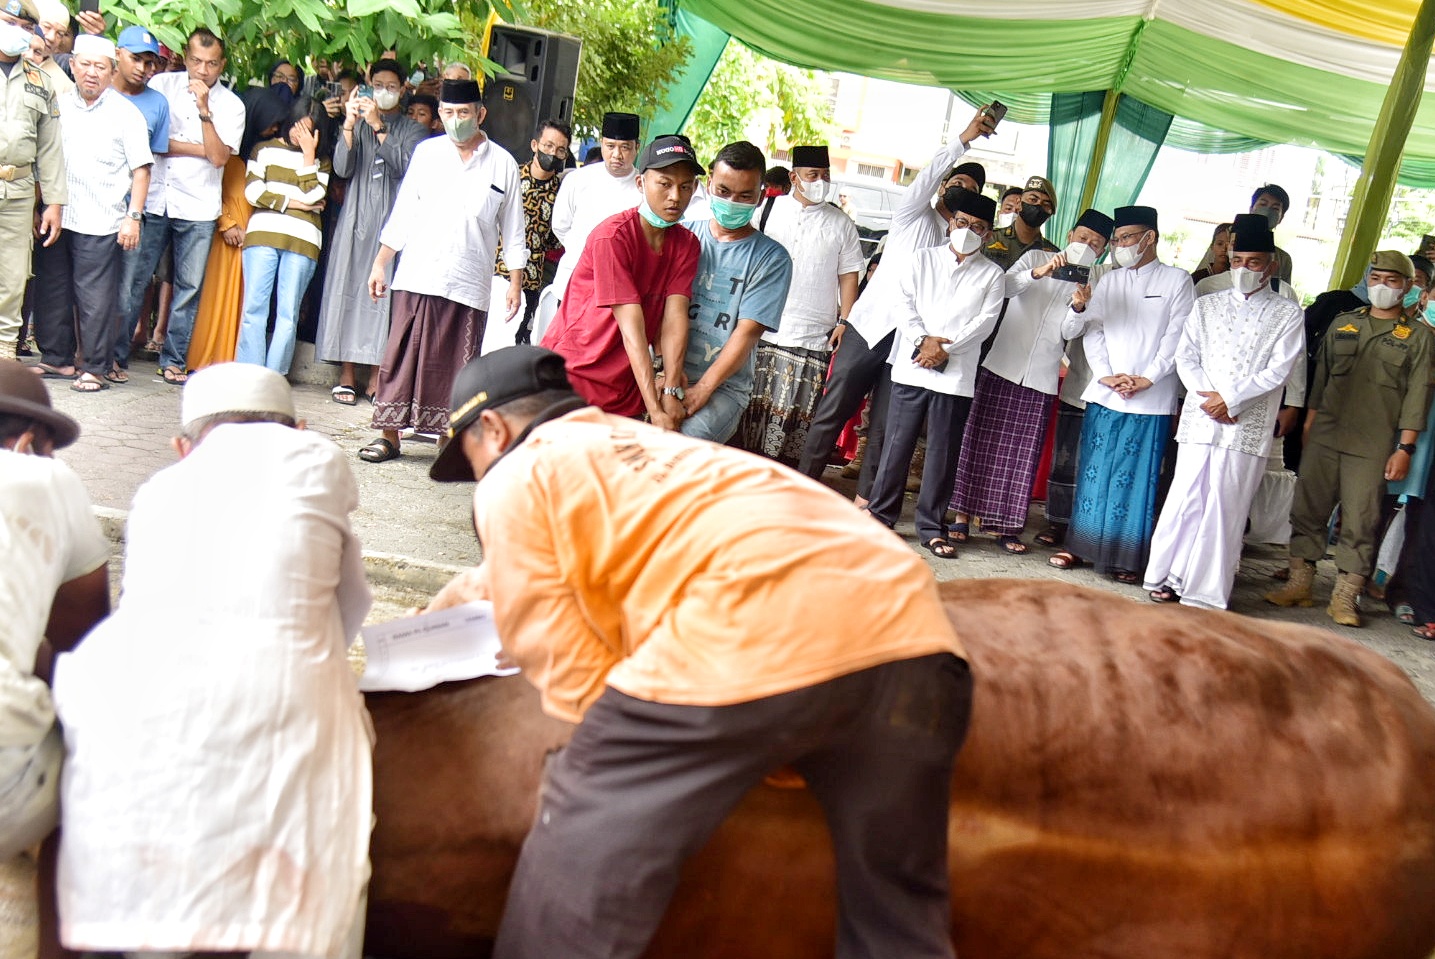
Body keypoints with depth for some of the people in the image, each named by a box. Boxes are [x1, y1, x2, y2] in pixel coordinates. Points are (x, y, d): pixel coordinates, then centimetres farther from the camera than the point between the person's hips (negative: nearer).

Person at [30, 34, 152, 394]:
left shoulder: (125, 113, 0)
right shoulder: (58, 104, 11)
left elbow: (140, 170, -2)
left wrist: (133, 217, -10)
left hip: (100, 223, -4)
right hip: (56, 216, 5)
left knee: (95, 299, -3)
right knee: (51, 292, 10)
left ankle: (96, 368, 5)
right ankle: (56, 358, 23)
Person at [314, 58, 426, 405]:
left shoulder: (413, 130, 10)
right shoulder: (357, 125, 12)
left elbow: (405, 166, -9)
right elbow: (342, 169, -2)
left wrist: (378, 127, -14)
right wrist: (349, 125, -13)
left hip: (392, 219, -1)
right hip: (357, 218, 1)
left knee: (384, 291, -5)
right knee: (348, 288, -3)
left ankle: (376, 375, -1)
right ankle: (347, 375, 0)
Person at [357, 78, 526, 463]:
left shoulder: (503, 164, 6)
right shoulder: (426, 153, 10)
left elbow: (513, 232, 9)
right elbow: (403, 214, 12)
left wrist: (515, 283, 4)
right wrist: (380, 263, 7)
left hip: (469, 284, -1)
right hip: (416, 277, 1)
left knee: (457, 366, 1)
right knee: (403, 356, 0)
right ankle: (389, 435, 8)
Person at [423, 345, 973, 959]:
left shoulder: (514, 481, 17)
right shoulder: (646, 444, 39)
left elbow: (576, 685, 9)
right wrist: (474, 587, 69)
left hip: (751, 650, -8)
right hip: (908, 628, 8)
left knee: (572, 898, 10)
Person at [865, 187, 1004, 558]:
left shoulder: (992, 274, 9)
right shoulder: (923, 259, 12)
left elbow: (986, 320, -1)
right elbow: (905, 305, 3)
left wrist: (946, 349, -12)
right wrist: (922, 340, -12)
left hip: (956, 375, 0)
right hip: (911, 367, 1)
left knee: (943, 452, 2)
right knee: (897, 443, 2)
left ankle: (932, 526, 10)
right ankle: (881, 514, 12)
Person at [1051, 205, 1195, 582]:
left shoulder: (1177, 281, 3)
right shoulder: (1108, 282, 15)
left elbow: (1176, 337, -3)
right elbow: (1093, 331, 8)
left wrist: (1148, 378, -11)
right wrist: (1104, 375, -8)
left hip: (1151, 400, -4)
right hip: (1104, 395, 4)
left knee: (1137, 479, -2)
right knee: (1094, 472, 6)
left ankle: (1127, 558, 3)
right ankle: (1081, 546, 15)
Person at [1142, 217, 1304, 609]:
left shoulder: (1288, 315, 5)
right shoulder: (1206, 305, 14)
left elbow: (1278, 371, -4)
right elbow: (1185, 358, 8)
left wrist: (1230, 399, -12)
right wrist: (1207, 398, -9)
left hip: (1248, 426, -2)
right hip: (1199, 419, 2)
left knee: (1225, 509, -2)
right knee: (1184, 500, 2)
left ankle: (1205, 593, 1)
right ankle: (1167, 577, 13)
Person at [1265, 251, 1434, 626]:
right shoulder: (1343, 324, 13)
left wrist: (1405, 448, -7)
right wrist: (1308, 424, 10)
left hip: (1372, 447, -3)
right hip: (1323, 437, 3)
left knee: (1361, 521, -2)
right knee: (1308, 509, 4)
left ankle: (1344, 597, 5)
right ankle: (1299, 584, 13)